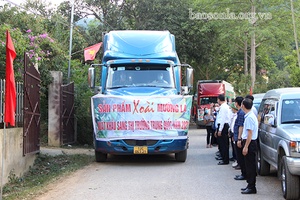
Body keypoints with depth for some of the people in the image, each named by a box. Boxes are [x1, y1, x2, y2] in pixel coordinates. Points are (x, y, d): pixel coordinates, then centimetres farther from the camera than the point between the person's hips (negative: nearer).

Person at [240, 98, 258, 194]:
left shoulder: (250, 117, -18)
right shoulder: (249, 115, 12)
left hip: (250, 143, -10)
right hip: (249, 143, 10)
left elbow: (250, 133, -21)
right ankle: (250, 185, 21)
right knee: (249, 165, 14)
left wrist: (246, 146, -21)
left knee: (250, 165, -5)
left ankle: (252, 187, -1)